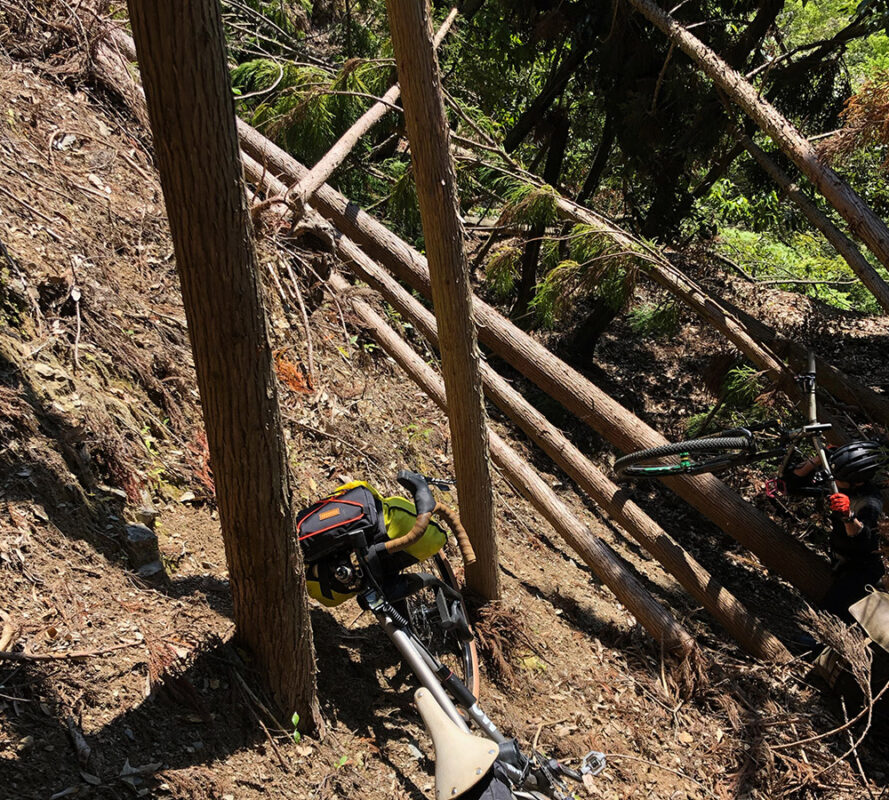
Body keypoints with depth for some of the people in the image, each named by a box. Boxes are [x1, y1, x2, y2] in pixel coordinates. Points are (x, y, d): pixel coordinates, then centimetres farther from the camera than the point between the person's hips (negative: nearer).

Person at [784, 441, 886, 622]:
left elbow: (861, 539, -46)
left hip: (862, 570, -8)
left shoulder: (870, 503, -28)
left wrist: (848, 515, -65)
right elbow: (795, 481, -4)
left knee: (830, 612, -26)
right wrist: (819, 459, -19)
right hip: (842, 566, 8)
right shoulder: (843, 488, -8)